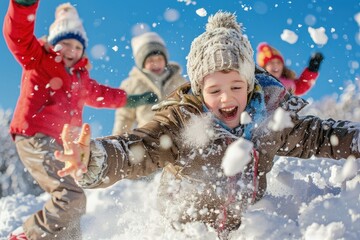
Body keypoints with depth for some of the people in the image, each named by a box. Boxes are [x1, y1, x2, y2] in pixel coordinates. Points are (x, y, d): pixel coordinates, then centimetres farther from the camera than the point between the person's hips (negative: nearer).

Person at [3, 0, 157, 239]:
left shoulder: (80, 77, 21)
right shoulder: (38, 58, 2)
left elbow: (99, 94, 38)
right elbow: (18, 35, -15)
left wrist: (131, 99, 39)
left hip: (62, 145, 9)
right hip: (35, 139, -9)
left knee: (71, 204, 11)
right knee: (72, 197, -24)